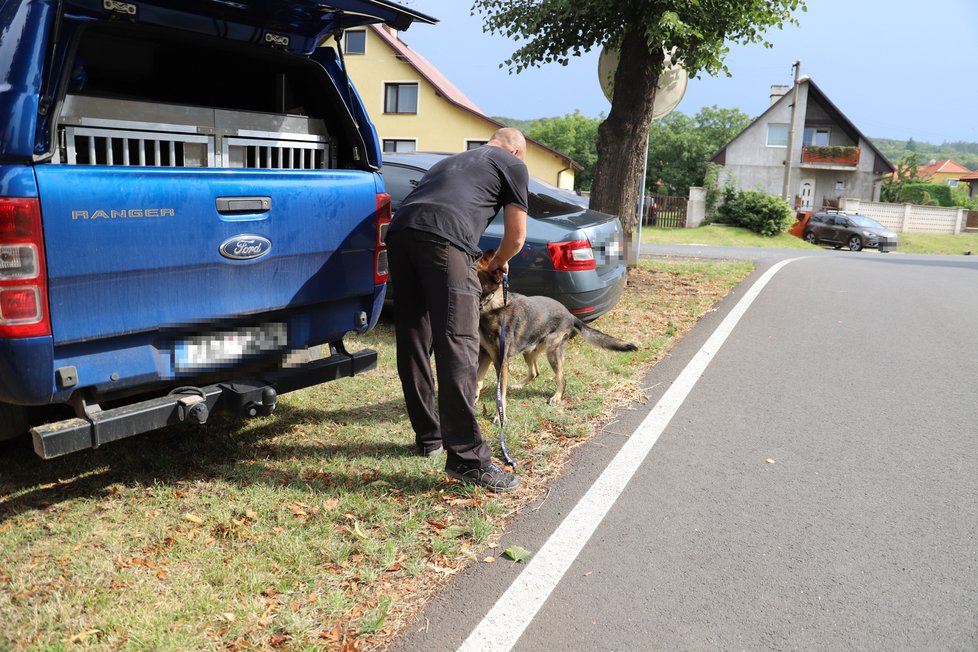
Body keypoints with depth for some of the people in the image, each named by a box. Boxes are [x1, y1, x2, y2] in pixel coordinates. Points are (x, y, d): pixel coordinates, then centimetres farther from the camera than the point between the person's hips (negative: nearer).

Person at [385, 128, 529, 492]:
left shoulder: (453, 160, 39)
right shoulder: (513, 164, 21)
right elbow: (516, 236, 18)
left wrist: (475, 262, 51)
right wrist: (499, 263, 40)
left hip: (399, 231, 7)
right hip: (442, 239, -7)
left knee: (413, 344, 13)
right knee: (457, 347, -9)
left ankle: (428, 437, 23)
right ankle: (466, 458, -10)